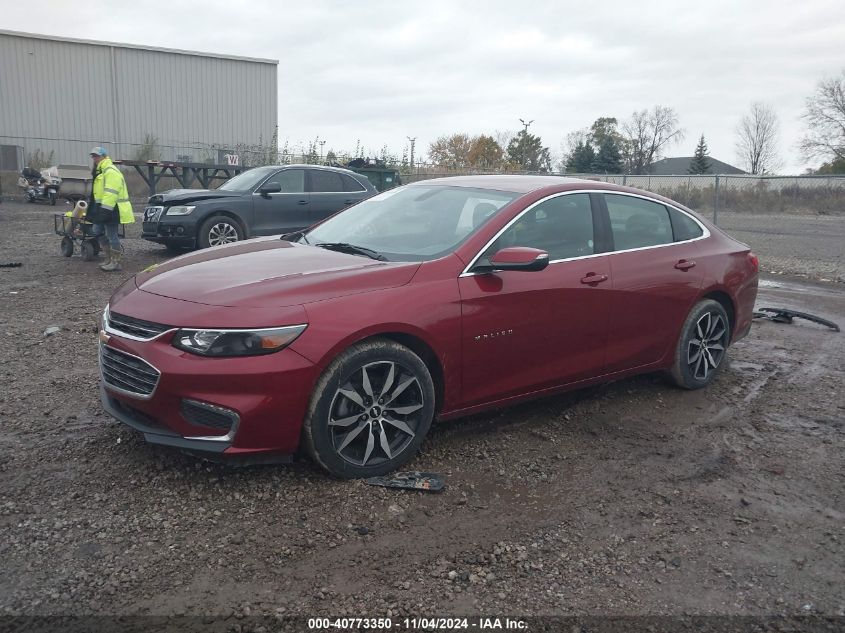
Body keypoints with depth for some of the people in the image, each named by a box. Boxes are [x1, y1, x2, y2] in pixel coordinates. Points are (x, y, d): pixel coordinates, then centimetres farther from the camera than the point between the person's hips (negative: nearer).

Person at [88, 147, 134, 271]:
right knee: (98, 232, 17)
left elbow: (111, 193, -25)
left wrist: (105, 210, -28)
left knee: (111, 235, -7)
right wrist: (100, 209, 24)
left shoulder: (110, 171, -16)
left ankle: (116, 262, 1)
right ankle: (109, 259, 24)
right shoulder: (100, 171, 20)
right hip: (103, 208, 11)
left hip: (111, 209, -11)